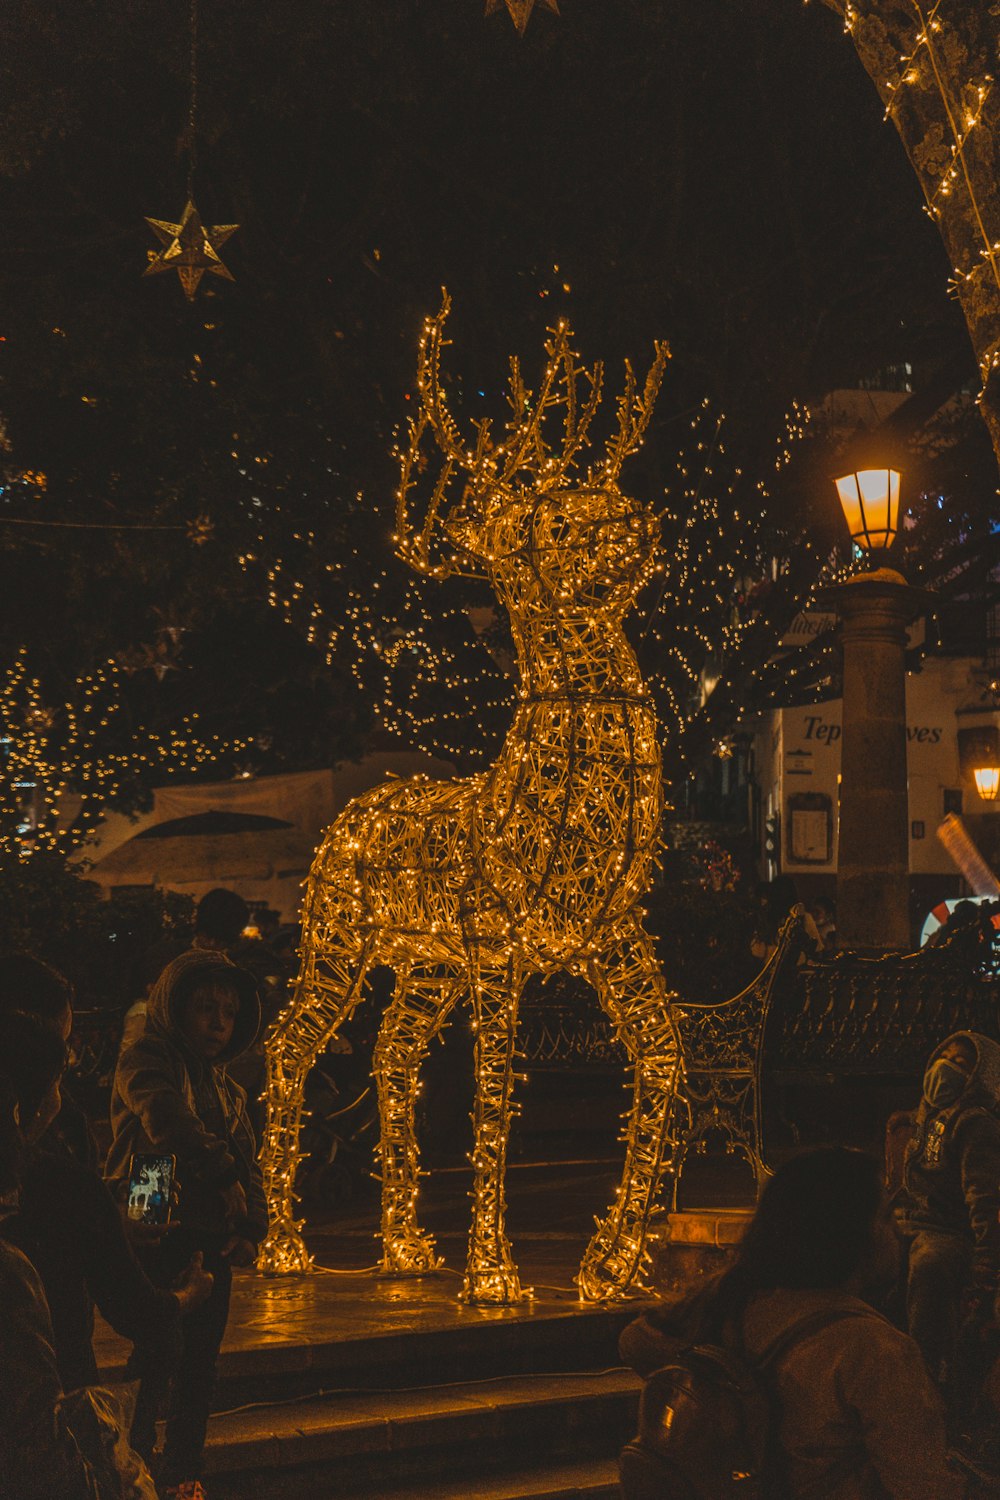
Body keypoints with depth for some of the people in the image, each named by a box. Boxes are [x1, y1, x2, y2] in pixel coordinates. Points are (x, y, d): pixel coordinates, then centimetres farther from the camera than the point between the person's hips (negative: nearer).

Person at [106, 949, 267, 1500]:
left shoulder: (225, 1087, 19)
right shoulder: (145, 1061, -5)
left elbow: (246, 1160, 14)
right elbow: (168, 1122, -24)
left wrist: (252, 1227, -2)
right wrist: (224, 1174, -32)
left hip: (211, 1244, 7)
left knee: (199, 1365, 11)